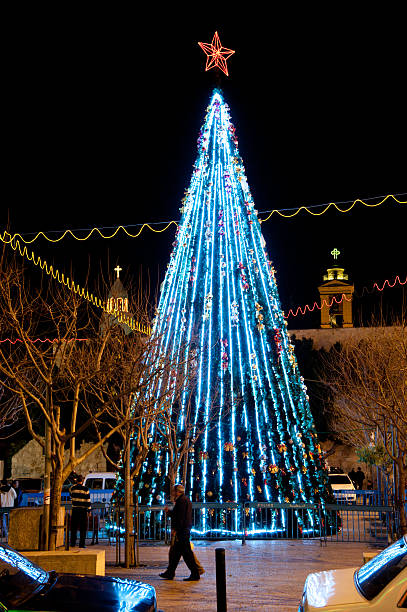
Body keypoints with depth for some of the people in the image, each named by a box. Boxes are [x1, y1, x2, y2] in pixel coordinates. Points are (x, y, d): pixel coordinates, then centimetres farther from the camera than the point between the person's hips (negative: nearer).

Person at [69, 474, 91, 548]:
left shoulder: (72, 488, 1)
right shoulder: (85, 489, -7)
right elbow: (88, 500, -6)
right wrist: (89, 510, 2)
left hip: (75, 510, 3)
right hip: (83, 510, -2)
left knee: (73, 527, 12)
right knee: (83, 528, 3)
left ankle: (72, 543, 14)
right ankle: (81, 544, 1)